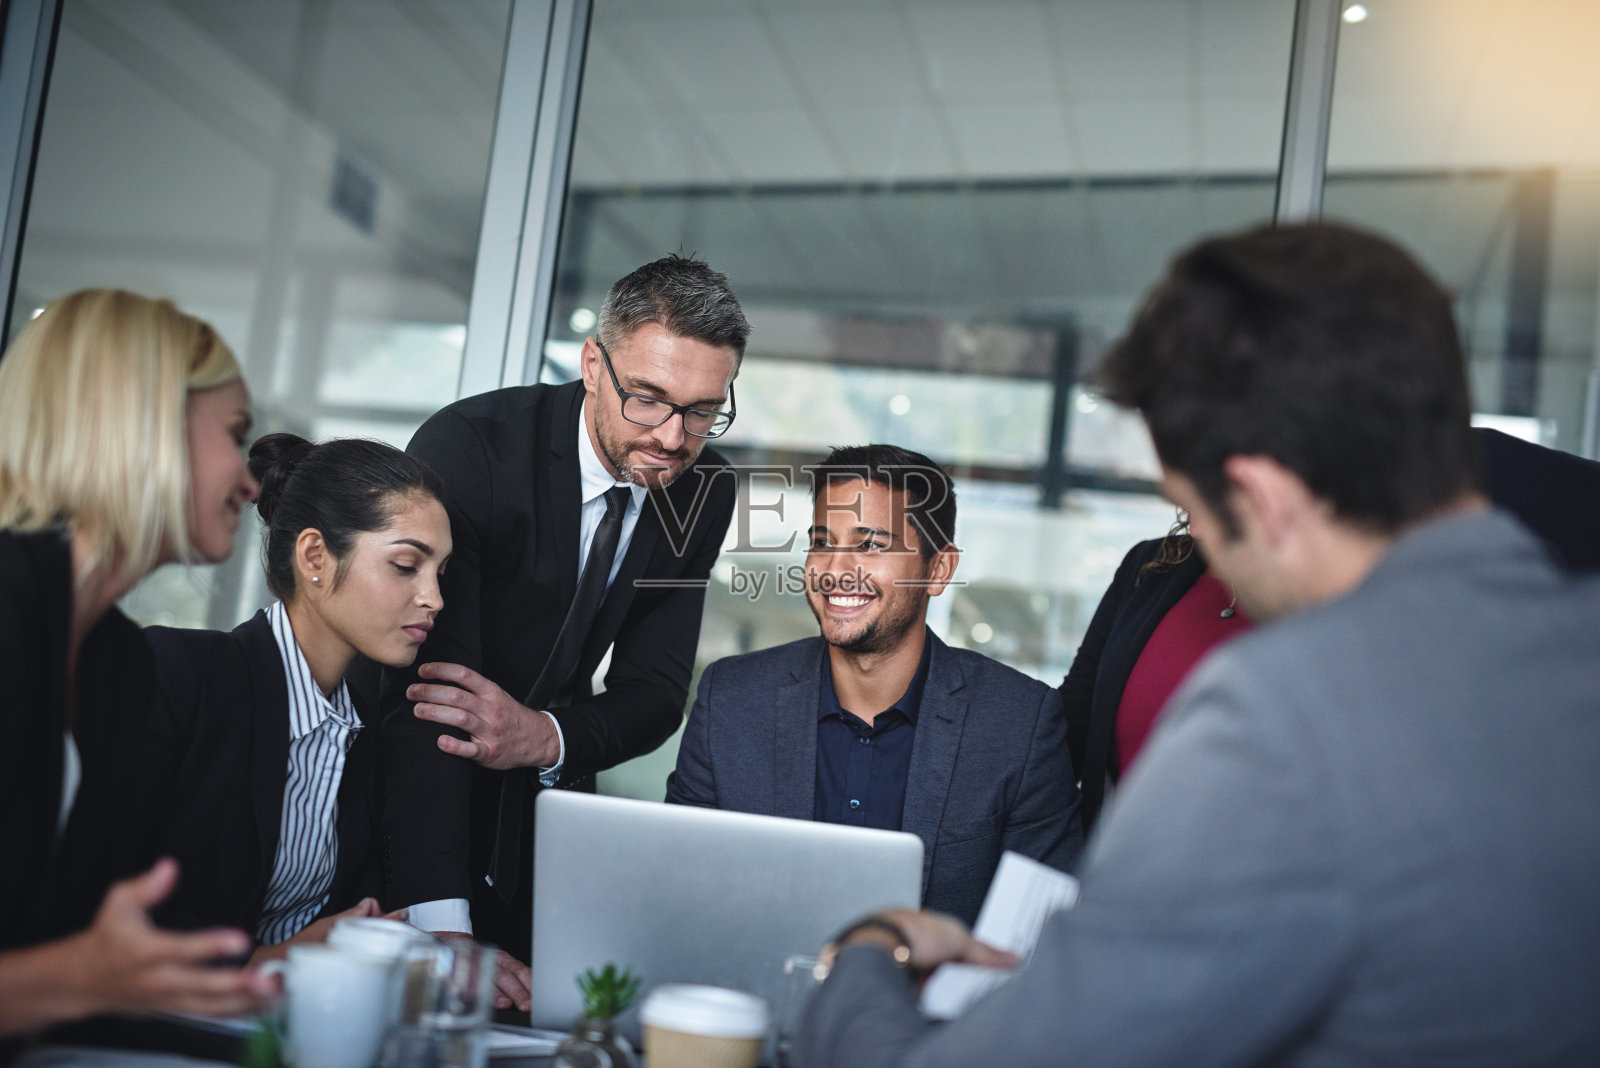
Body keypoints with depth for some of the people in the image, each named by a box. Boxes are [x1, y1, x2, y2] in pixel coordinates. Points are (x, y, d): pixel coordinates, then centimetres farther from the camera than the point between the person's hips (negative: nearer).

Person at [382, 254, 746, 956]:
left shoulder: (705, 495, -5)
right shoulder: (467, 446, -22)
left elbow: (654, 694, -3)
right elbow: (422, 689, -31)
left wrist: (544, 737, -26)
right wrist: (440, 925, -40)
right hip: (406, 807, -4)